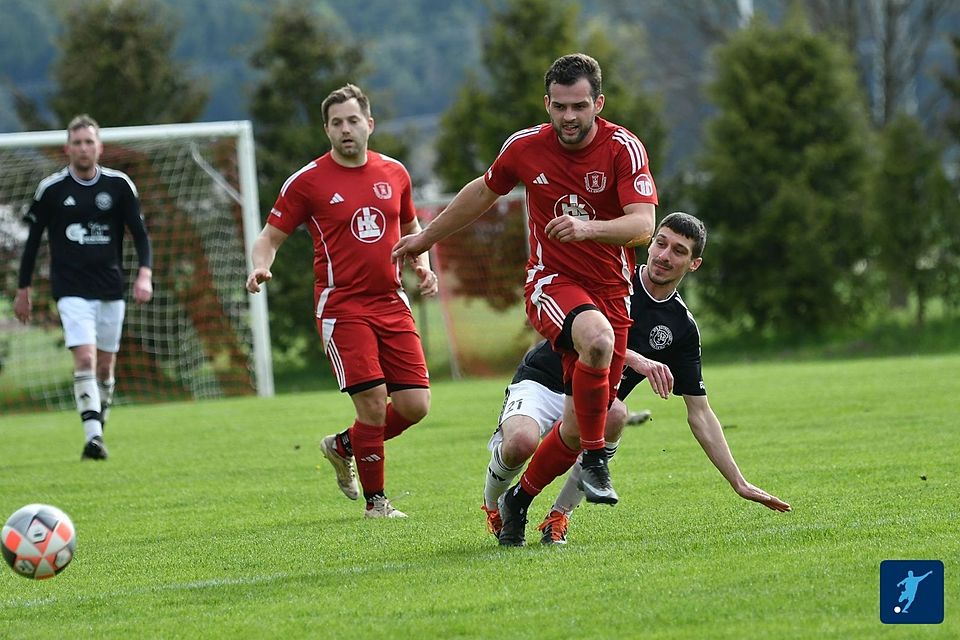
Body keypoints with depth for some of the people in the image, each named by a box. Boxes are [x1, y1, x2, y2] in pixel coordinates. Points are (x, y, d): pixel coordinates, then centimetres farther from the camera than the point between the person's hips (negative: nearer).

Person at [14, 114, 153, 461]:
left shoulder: (119, 185, 1)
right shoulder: (50, 189, -1)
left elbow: (140, 233, 5)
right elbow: (33, 240, 8)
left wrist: (145, 275, -11)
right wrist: (23, 290, 10)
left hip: (111, 289, 3)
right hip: (72, 290, -2)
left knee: (105, 365, 8)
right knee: (85, 358, -18)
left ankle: (99, 431, 26)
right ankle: (93, 436, -23)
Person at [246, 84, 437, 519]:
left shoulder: (394, 173, 10)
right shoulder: (307, 181, -3)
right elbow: (270, 236, 2)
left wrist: (422, 266, 8)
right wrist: (260, 268, -19)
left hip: (392, 304, 5)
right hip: (342, 307, -5)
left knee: (415, 405, -2)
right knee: (373, 399, -14)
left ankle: (343, 447, 25)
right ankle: (375, 500, 3)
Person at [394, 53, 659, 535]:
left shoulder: (623, 148, -10)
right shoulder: (525, 147, -2)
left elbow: (643, 224, -21)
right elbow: (484, 192, 18)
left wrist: (589, 227, -40)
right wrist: (427, 237, 29)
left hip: (611, 291, 1)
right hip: (551, 283, -1)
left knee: (578, 426, -1)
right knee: (597, 338, -37)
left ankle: (520, 500, 25)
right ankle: (595, 459, -23)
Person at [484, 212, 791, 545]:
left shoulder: (683, 327, 1)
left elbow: (700, 412, 4)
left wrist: (740, 484, -1)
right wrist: (635, 359, -35)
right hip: (542, 380, -3)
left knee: (615, 414, -35)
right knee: (523, 441, -36)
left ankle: (559, 516, -14)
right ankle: (492, 501, 2)